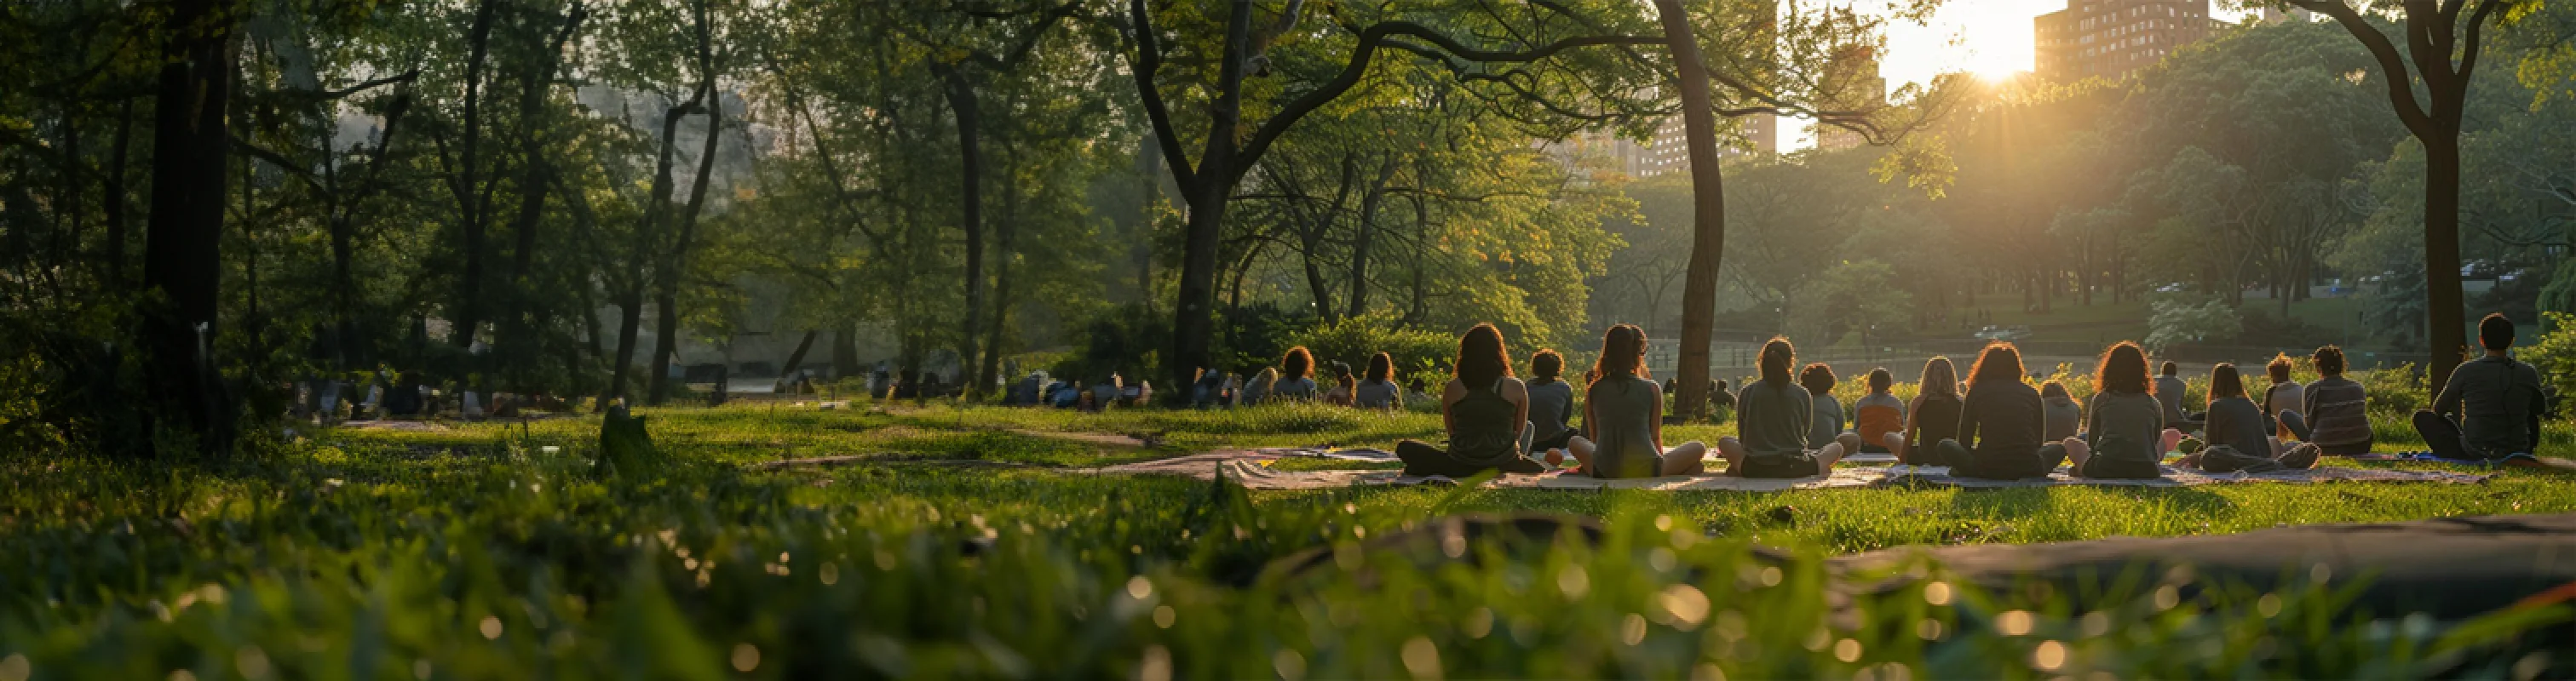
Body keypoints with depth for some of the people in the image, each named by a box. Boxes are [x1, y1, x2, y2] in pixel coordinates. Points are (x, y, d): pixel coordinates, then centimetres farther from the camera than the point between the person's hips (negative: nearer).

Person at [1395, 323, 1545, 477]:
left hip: (1460, 467, 1)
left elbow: (1451, 431, 10)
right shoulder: (1516, 388, -1)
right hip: (1503, 464, -1)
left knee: (1405, 448, 19)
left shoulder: (1452, 388, -1)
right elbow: (1519, 433, 9)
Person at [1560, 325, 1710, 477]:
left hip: (1604, 473, 2)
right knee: (1698, 448, 19)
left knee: (1575, 442, 31)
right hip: (1646, 471, -2)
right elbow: (1656, 437, 7)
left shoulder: (1593, 391, 4)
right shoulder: (1652, 389, -2)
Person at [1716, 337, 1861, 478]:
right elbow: (1807, 430, 11)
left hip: (1754, 469, 1)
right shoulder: (1802, 394, -4)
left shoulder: (1746, 393, -2)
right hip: (1795, 468, -1)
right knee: (1838, 446, 24)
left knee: (1725, 442, 30)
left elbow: (1743, 436, 8)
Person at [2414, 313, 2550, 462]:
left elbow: (2438, 410, 2)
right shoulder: (2529, 373, -6)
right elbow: (2541, 409, 15)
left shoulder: (2465, 371, -12)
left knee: (2422, 417, 12)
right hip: (2517, 454, 3)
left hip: (2474, 454, -3)